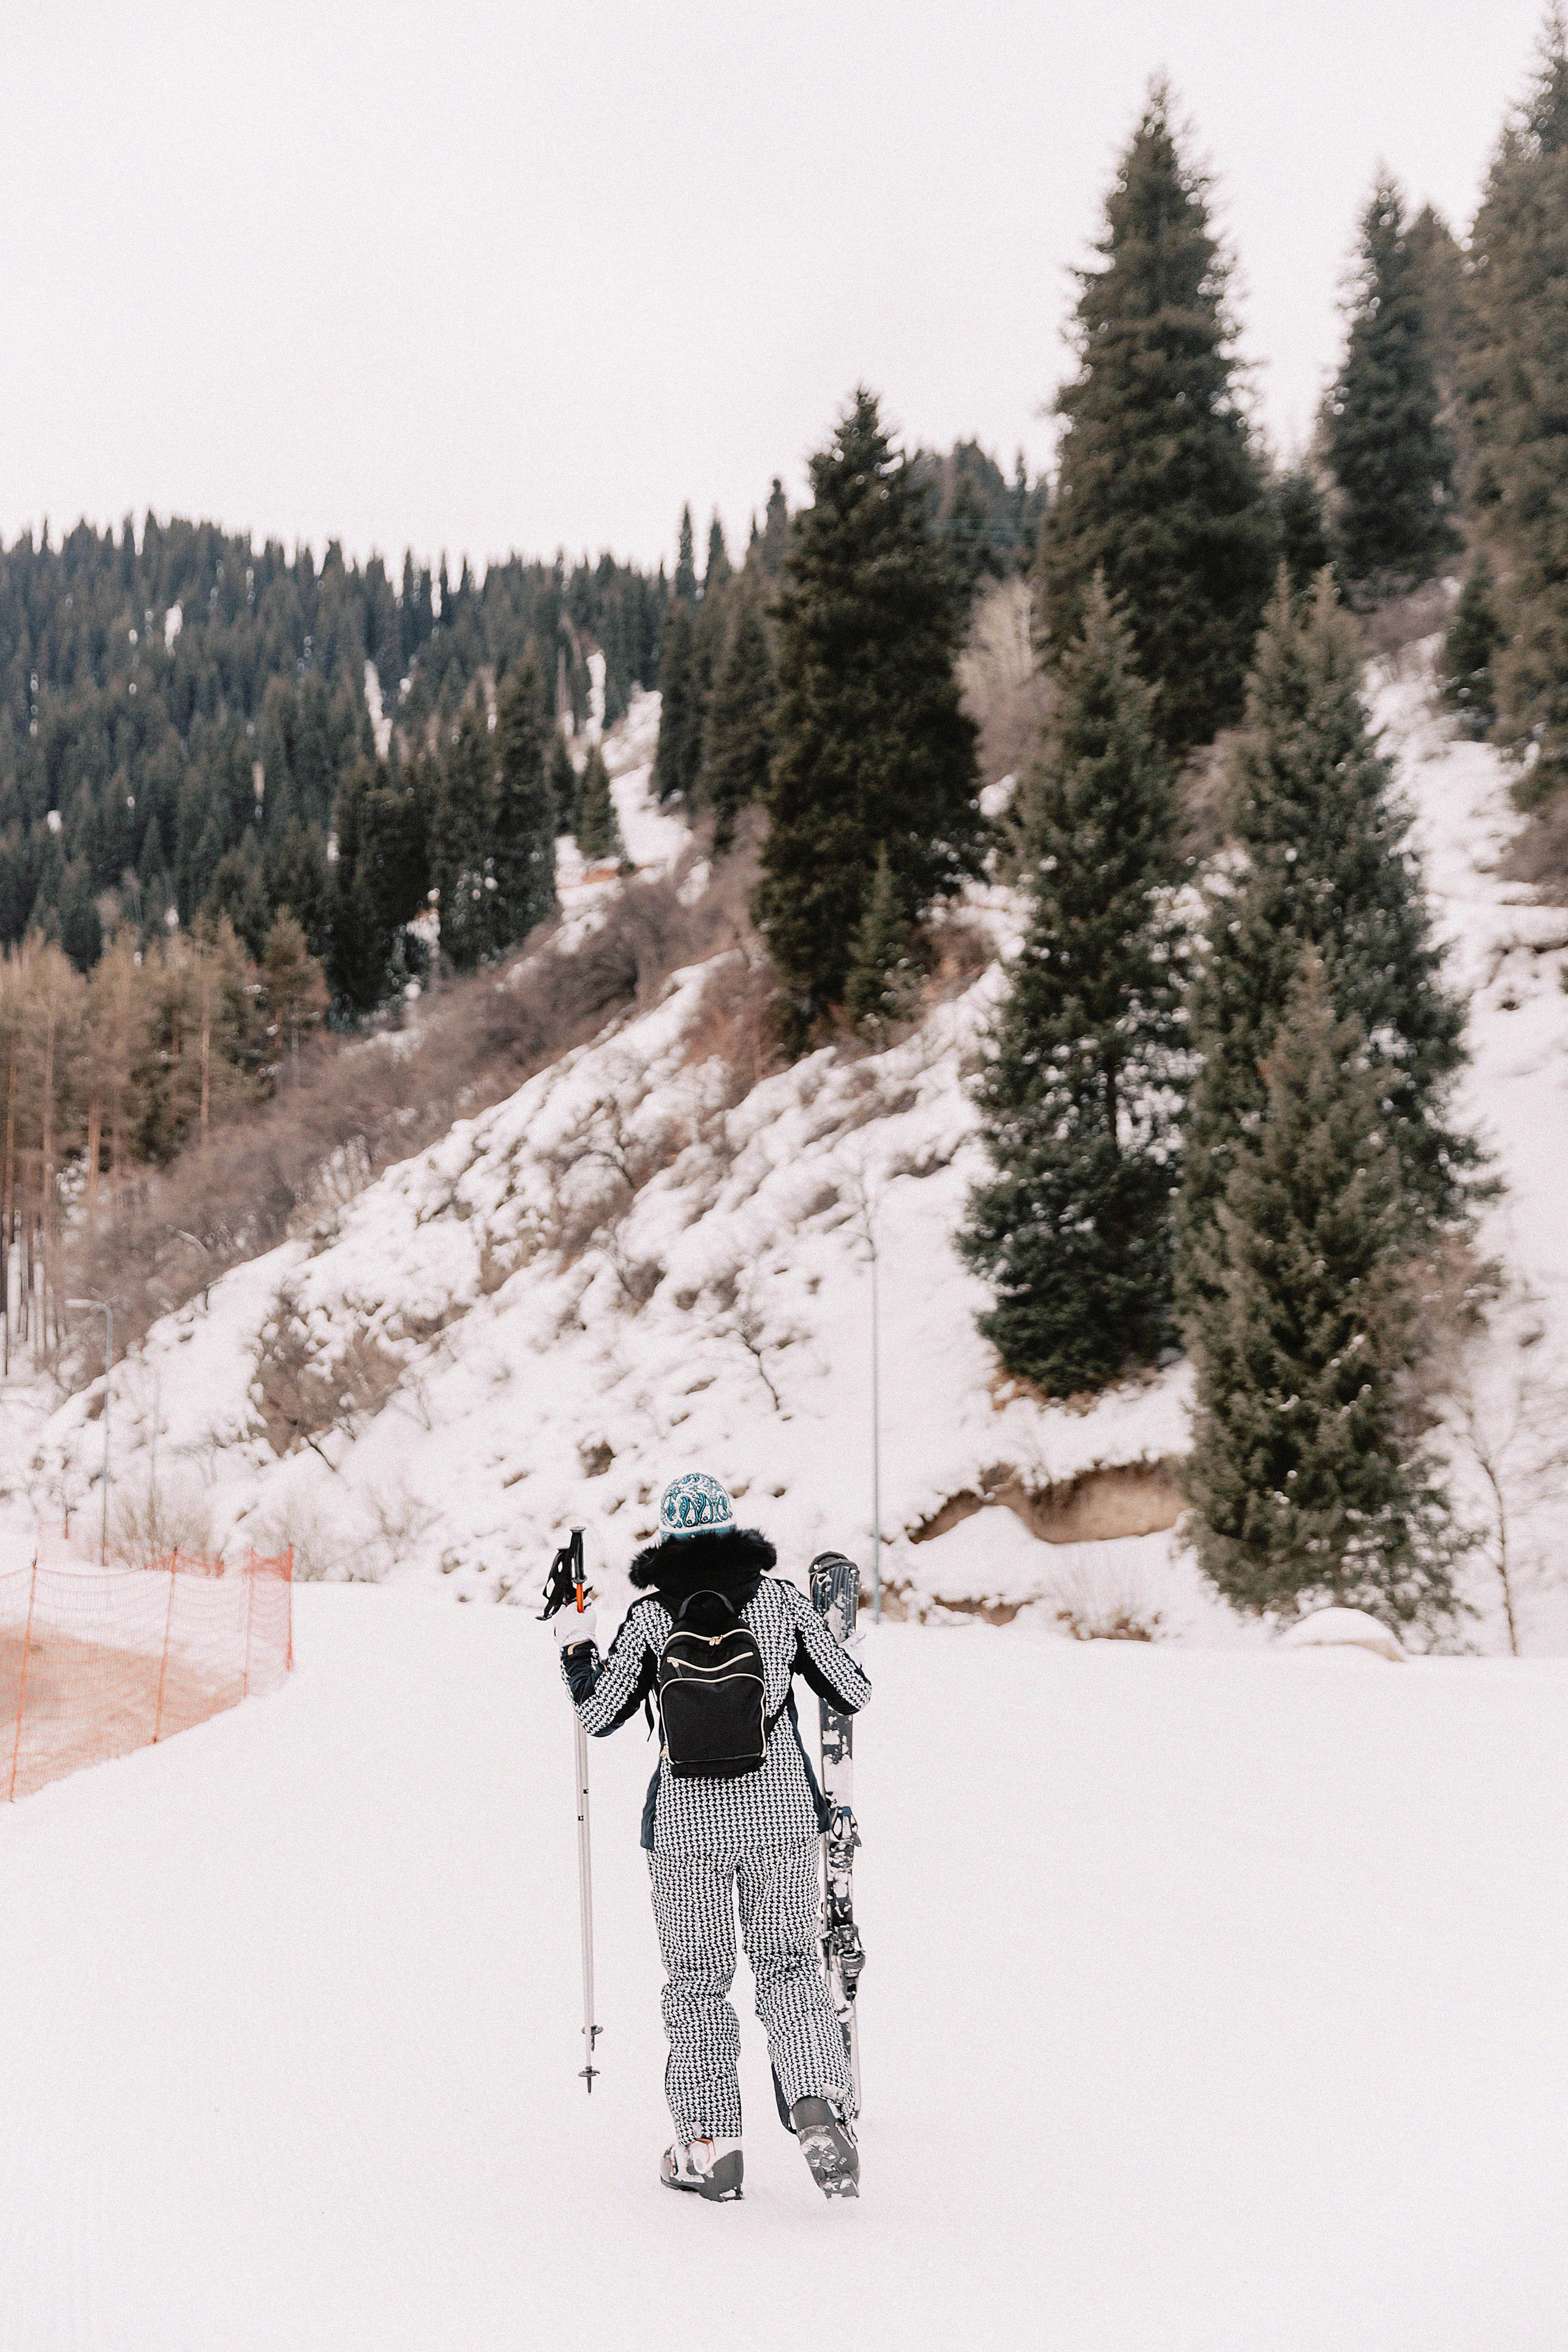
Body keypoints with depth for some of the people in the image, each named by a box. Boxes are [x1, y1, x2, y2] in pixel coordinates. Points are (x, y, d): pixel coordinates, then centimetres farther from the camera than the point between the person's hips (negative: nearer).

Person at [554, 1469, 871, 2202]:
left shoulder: (650, 1617, -5)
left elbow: (598, 1715, 1)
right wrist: (843, 1645, 23)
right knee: (790, 1968, 12)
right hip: (780, 1817, 1)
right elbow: (852, 1694, 3)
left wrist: (575, 1650, 17)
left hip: (687, 1824, -1)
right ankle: (820, 2108, -10)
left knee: (698, 1982, 13)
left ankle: (710, 2146, 14)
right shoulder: (781, 1600, -2)